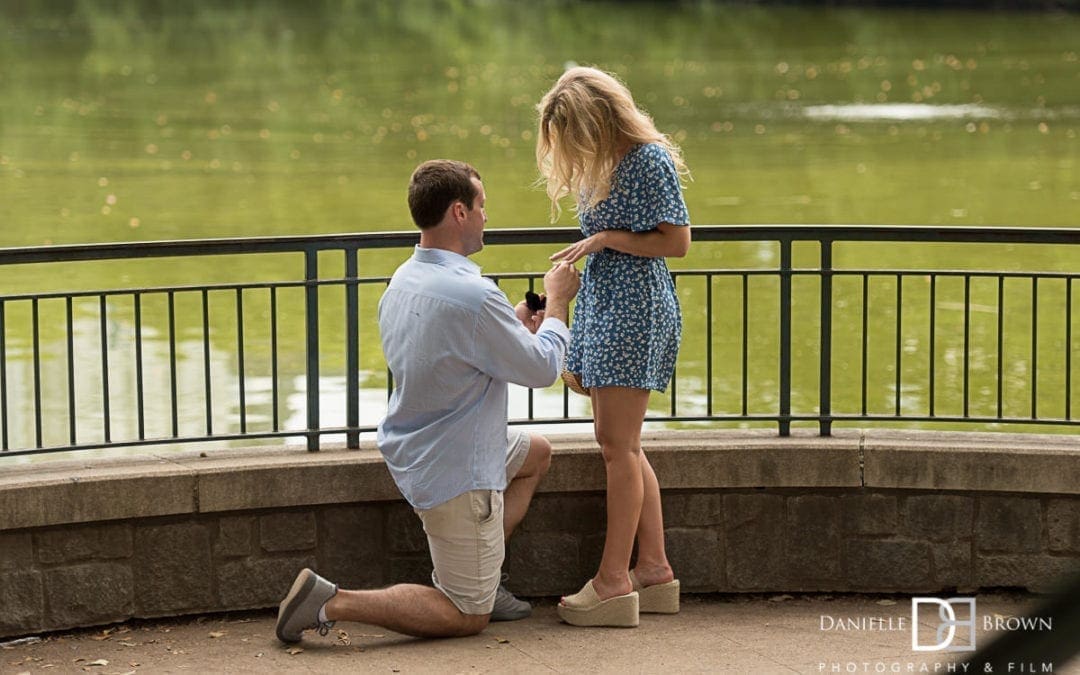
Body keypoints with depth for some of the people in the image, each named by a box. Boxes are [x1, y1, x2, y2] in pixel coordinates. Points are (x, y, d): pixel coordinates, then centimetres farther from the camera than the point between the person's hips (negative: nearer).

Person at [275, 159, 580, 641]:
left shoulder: (401, 283, 2)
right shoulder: (472, 296, -27)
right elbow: (542, 370, -14)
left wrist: (516, 326, 15)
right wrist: (557, 303, 1)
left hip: (410, 453, 9)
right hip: (456, 472, -9)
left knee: (536, 453, 31)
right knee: (467, 619, 3)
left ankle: (478, 575, 24)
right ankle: (331, 603, -10)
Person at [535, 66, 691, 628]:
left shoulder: (651, 160, -13)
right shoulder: (600, 164, 13)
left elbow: (677, 242, -14)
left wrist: (605, 239, -14)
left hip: (636, 310, -9)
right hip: (600, 307, 9)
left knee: (618, 445, -9)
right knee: (622, 446, 9)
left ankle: (614, 582, -8)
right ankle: (655, 571, 14)